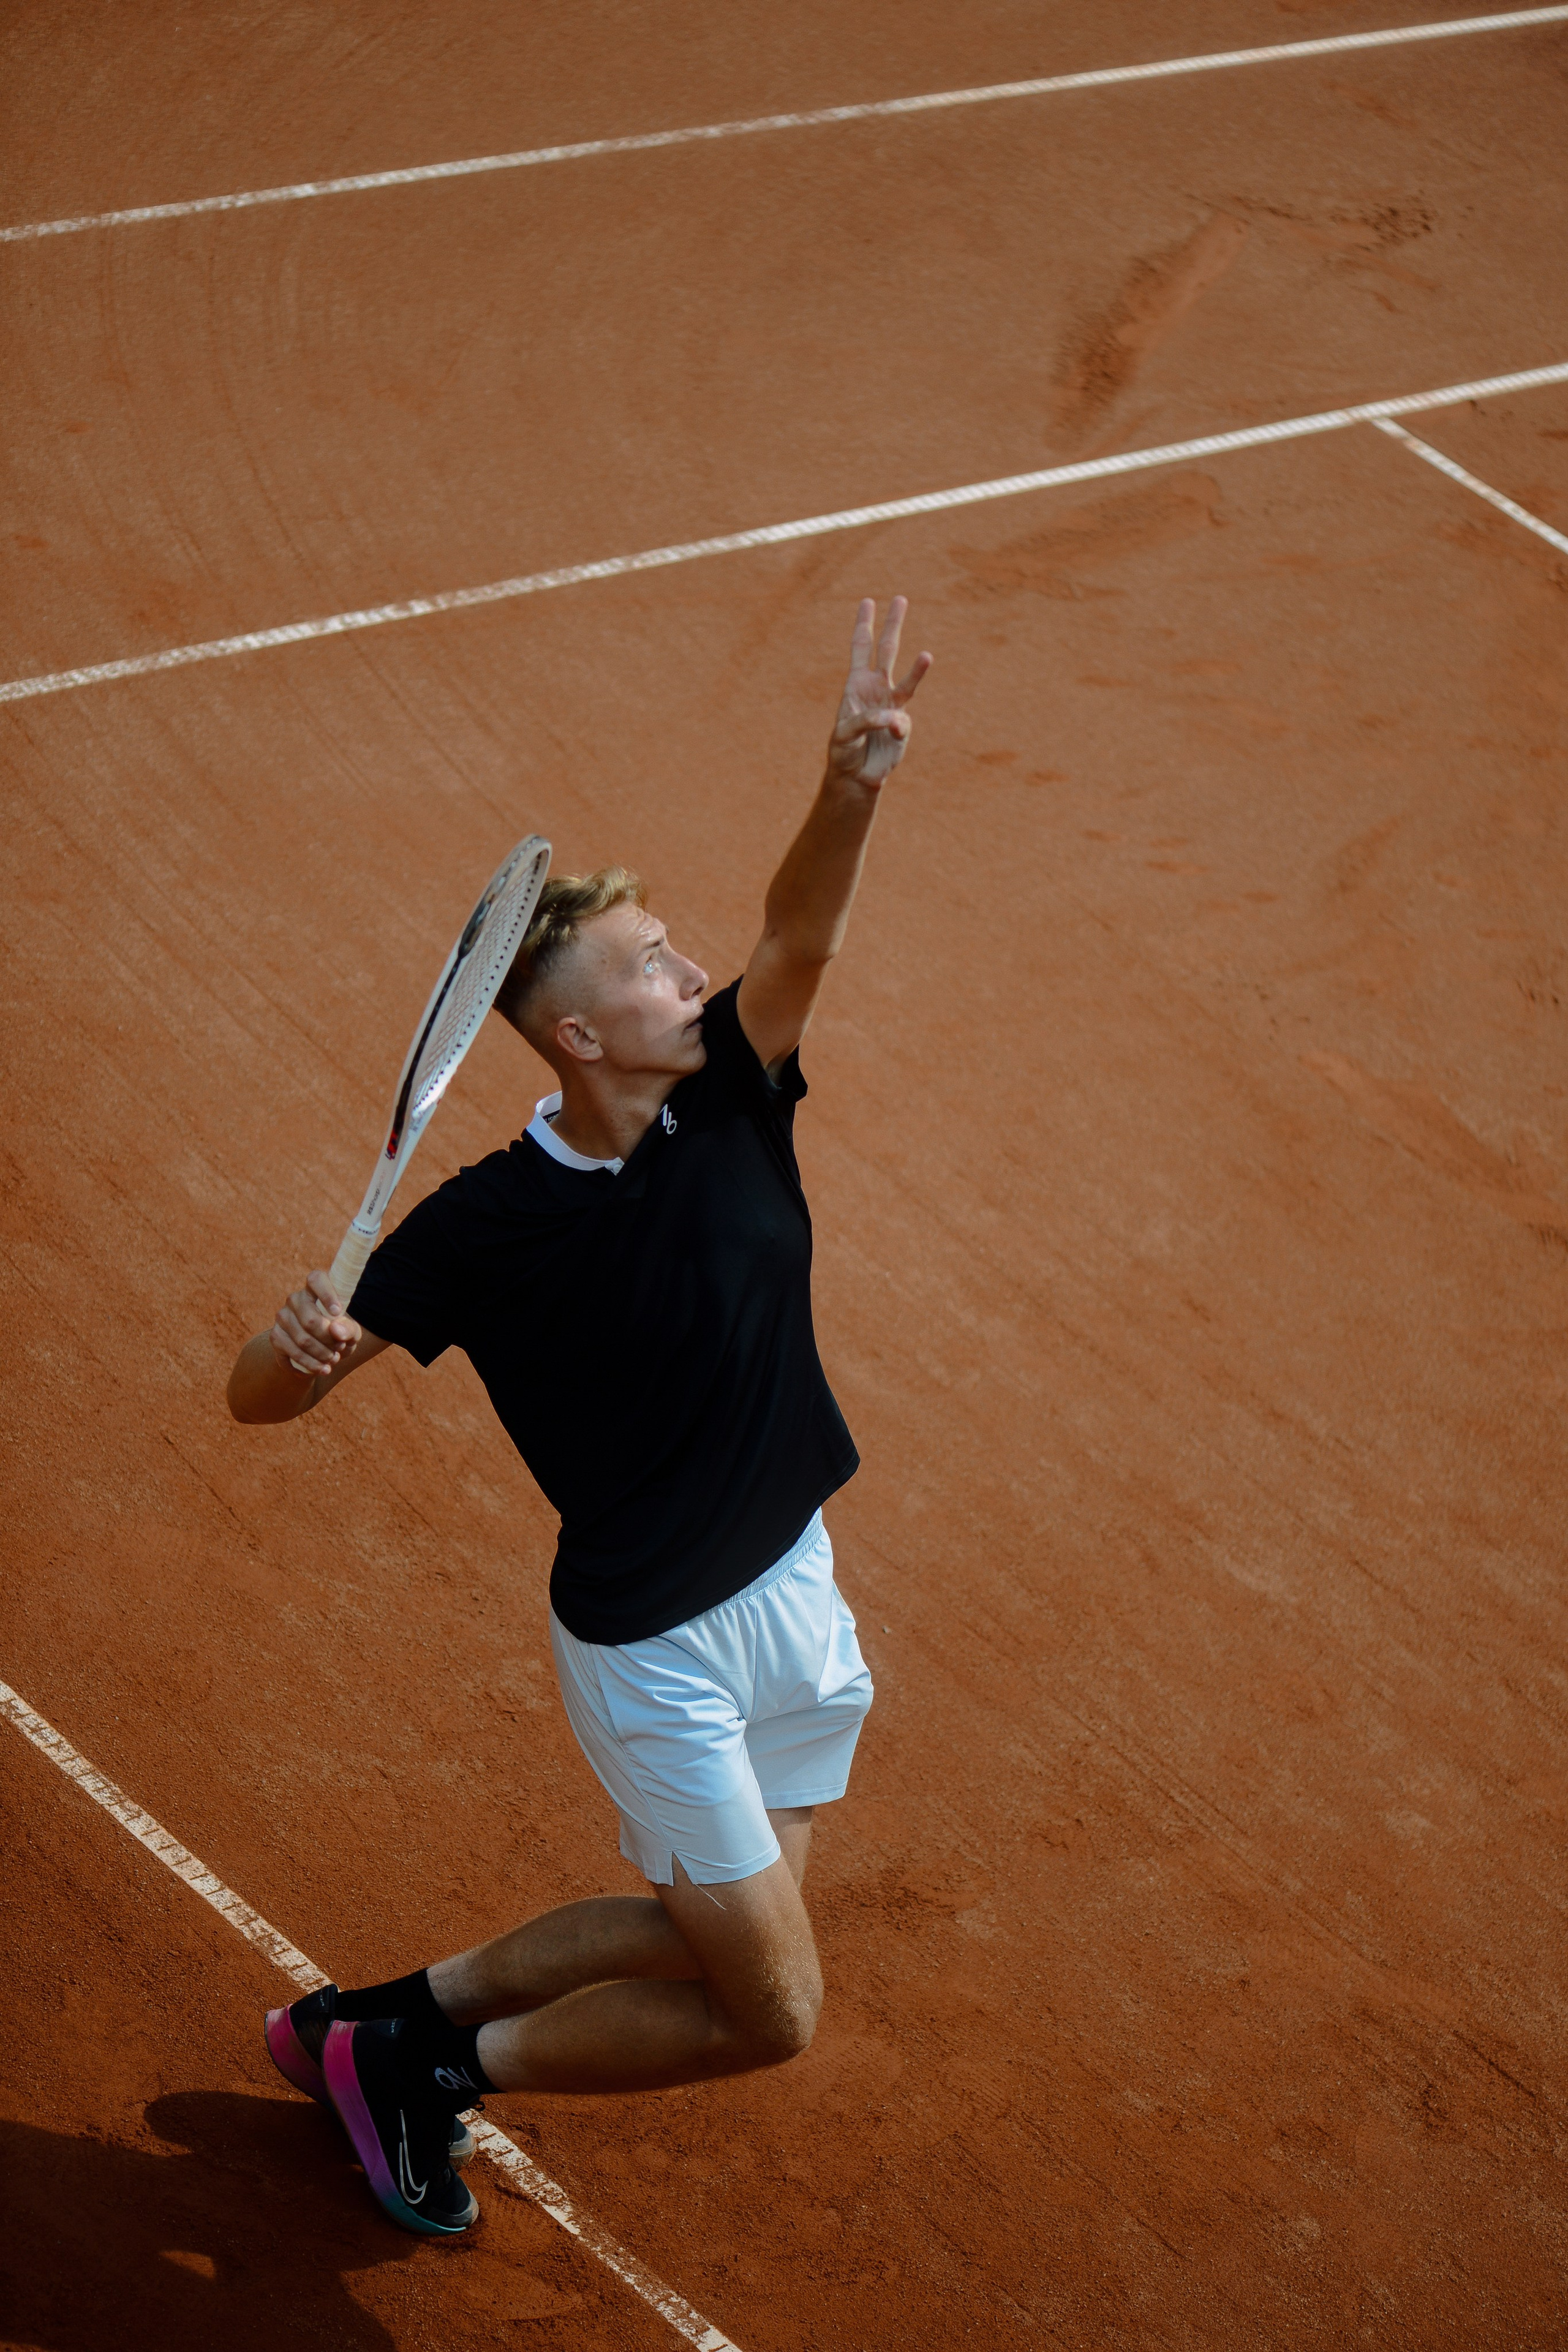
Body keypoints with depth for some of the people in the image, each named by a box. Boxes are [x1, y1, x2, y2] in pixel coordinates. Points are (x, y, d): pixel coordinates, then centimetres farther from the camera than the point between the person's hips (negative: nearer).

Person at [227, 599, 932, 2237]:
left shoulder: (731, 1099, -7)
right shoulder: (485, 1225, -19)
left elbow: (799, 935, -28)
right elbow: (259, 1394, -15)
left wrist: (852, 787, -48)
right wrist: (299, 1345, -39)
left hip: (791, 1595, 6)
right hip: (654, 1653, -6)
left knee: (705, 1935, 19)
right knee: (767, 2008, 1)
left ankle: (405, 2010, 34)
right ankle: (429, 2065, 18)